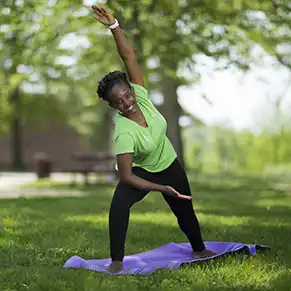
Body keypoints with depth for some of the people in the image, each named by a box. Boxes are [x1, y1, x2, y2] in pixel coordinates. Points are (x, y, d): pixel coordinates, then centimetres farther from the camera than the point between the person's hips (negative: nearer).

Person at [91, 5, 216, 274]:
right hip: (141, 172, -5)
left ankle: (199, 249, 48)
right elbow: (126, 176, -36)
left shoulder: (141, 97, -26)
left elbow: (129, 57, -32)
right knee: (119, 204, -32)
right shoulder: (124, 133, -36)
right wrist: (162, 188, -38)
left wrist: (114, 25, -43)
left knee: (185, 209, 21)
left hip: (169, 166, 5)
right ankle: (117, 261, -23)